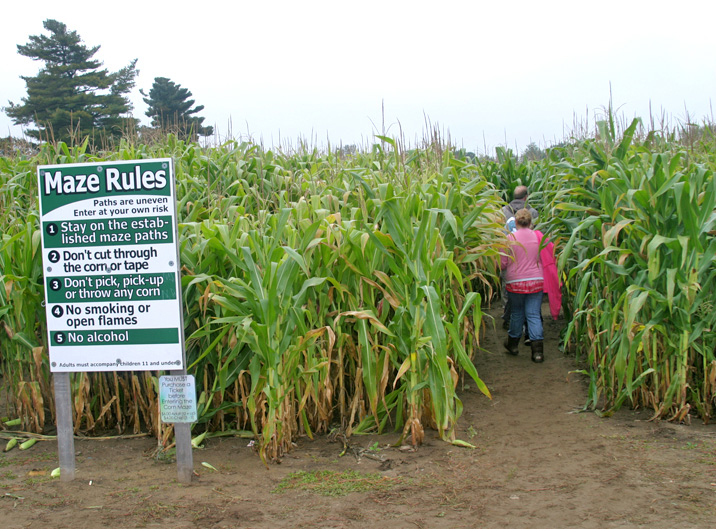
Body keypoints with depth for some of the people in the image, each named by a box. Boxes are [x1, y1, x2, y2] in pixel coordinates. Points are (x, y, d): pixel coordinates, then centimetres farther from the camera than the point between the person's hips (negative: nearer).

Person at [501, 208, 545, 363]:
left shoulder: (509, 238, -8)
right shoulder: (537, 237, -3)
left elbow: (502, 264, -5)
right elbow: (544, 259, 4)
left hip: (515, 282, -1)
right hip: (536, 281, 1)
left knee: (516, 313, 16)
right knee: (534, 315, 4)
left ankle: (513, 343, 33)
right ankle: (537, 350, -5)